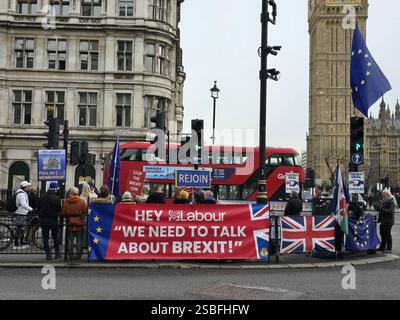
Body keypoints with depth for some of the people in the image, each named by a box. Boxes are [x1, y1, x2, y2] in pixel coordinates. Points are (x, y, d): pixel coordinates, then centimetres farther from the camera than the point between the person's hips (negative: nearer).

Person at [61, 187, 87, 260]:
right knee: (79, 240, 7)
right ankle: (79, 254, 8)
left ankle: (71, 255, 10)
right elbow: (85, 211, -8)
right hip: (80, 223, -1)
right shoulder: (81, 201, -8)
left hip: (69, 224, 1)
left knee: (70, 240, 9)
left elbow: (63, 212, -2)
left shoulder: (65, 201, -4)